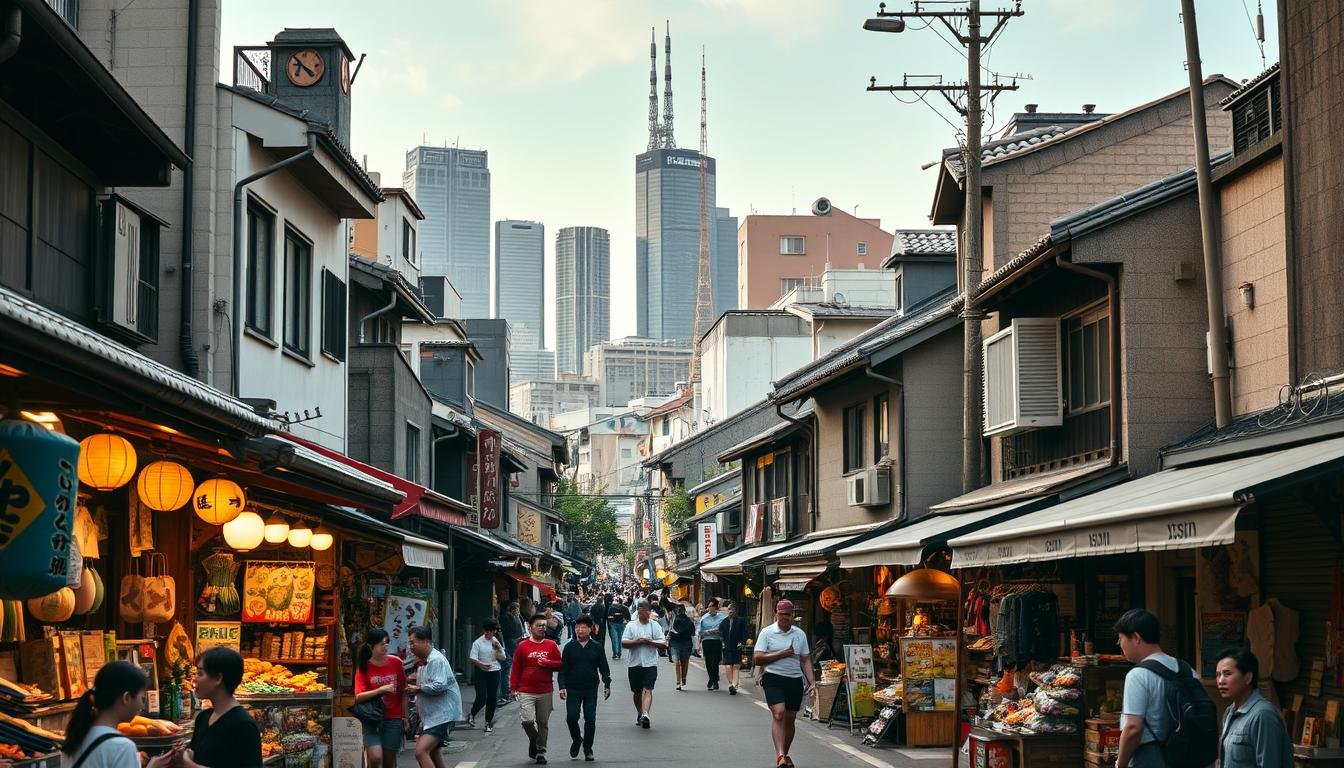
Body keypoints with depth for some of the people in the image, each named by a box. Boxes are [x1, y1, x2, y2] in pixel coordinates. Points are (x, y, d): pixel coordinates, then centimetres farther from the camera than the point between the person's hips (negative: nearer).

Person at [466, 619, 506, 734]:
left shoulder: (497, 642, 6)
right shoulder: (478, 642, -6)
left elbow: (502, 658, 4)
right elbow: (472, 659, -12)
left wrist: (497, 648, -12)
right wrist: (481, 665, -30)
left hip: (494, 672, 4)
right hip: (481, 672, -4)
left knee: (492, 698, 5)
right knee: (481, 698, -10)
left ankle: (488, 723, 16)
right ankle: (472, 715, 19)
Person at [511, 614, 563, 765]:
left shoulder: (551, 645, 6)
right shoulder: (523, 646, 2)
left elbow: (559, 664, 7)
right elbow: (516, 668, 5)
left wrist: (547, 662, -10)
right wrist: (514, 687, 1)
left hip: (545, 692, 2)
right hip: (526, 692, -2)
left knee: (543, 723, 5)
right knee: (527, 720, -15)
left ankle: (541, 751, 17)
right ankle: (533, 740, 15)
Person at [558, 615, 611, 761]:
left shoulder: (597, 647, 3)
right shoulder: (569, 647, 2)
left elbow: (604, 668, 8)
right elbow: (563, 669, 3)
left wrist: (607, 685, 3)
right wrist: (562, 686, -5)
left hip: (591, 689, 0)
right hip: (573, 689, 0)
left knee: (590, 719, 0)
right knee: (571, 716, -8)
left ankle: (588, 749, 11)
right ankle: (576, 739, 19)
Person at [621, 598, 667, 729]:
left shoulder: (655, 625, 4)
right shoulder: (631, 625, 6)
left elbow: (663, 644, -1)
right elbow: (623, 643, -2)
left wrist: (650, 642, -14)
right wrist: (637, 642, -16)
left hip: (650, 663, -2)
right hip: (635, 663, 2)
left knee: (647, 690, -16)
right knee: (637, 692, 12)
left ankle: (645, 714, -29)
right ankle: (640, 714, 30)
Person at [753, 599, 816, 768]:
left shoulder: (800, 634, 10)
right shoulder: (767, 632, 0)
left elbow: (806, 660, 12)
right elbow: (758, 659, -7)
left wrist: (812, 681, 0)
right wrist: (782, 654, -13)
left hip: (795, 680, 4)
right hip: (774, 679, -4)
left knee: (790, 719, 10)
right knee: (778, 714, -21)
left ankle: (785, 754, 26)